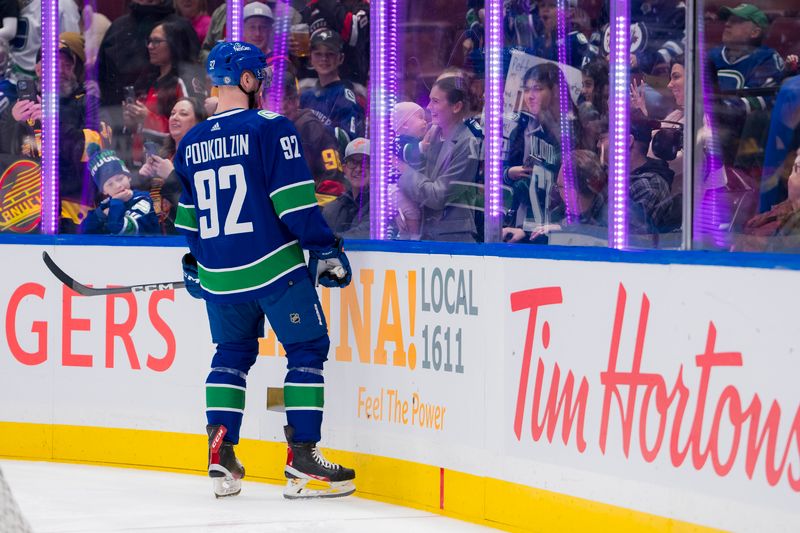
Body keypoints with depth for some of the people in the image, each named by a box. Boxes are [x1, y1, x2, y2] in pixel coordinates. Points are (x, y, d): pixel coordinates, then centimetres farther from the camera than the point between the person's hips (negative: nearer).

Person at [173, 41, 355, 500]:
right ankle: (302, 459, -3)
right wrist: (324, 248, -7)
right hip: (274, 268, -6)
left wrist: (195, 263, 33)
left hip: (218, 275, 6)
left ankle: (221, 454, 13)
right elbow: (295, 199, -14)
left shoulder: (192, 143, 10)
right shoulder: (270, 128, -9)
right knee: (308, 350, 3)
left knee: (232, 354, 21)